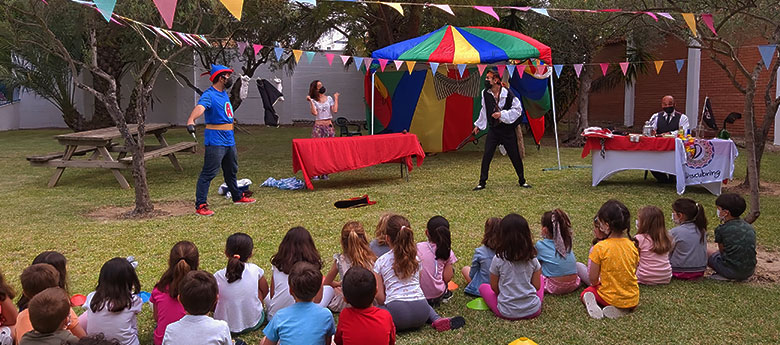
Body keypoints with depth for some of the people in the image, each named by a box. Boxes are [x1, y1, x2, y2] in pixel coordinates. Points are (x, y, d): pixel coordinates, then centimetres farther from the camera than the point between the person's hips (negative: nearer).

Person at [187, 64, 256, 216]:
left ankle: (237, 197, 41)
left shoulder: (224, 93, 12)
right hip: (215, 142, -9)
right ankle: (200, 205, -6)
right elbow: (199, 107, -37)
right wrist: (191, 121, -54)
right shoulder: (209, 95, -17)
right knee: (208, 173, -9)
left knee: (231, 171, 24)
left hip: (230, 141, 9)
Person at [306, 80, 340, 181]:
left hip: (329, 126, 3)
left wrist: (336, 98, 3)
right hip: (318, 126, -3)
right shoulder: (313, 101, 3)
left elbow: (335, 110, -1)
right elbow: (314, 113, -13)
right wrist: (310, 101, -13)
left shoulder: (329, 98, 11)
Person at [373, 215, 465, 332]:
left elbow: (380, 297, 5)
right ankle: (437, 320, 8)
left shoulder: (380, 262, 5)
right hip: (420, 313, 4)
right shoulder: (415, 258, 15)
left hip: (397, 312, -4)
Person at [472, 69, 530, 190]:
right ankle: (482, 182, 4)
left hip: (507, 129, -3)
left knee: (515, 155, 5)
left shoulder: (507, 93, -13)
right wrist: (478, 125, 23)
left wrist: (502, 114, -19)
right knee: (487, 155, -5)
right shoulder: (485, 93, 2)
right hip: (493, 129, 3)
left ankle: (522, 181, 23)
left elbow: (518, 109, -9)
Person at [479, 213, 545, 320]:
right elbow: (537, 286, 1)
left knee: (483, 287, 23)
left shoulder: (498, 259, -13)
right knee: (541, 278, 28)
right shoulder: (532, 258, -7)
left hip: (507, 312, -1)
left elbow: (494, 287, -2)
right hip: (533, 310, 2)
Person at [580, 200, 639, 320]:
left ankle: (590, 302, -7)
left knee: (586, 292, 26)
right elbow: (633, 273, 8)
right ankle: (622, 310, 4)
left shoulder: (600, 248, -18)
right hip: (633, 300, 3)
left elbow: (593, 280, -13)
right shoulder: (632, 246, -4)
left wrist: (597, 284, 10)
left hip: (610, 298, -3)